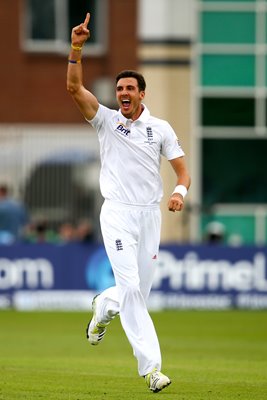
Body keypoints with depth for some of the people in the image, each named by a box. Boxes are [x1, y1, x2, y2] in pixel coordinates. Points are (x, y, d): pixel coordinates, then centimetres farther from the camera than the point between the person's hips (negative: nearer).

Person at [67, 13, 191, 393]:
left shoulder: (161, 128, 5)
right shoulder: (106, 121, 2)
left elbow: (182, 170, 5)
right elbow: (74, 87, -9)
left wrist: (180, 191, -17)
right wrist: (77, 48, -21)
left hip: (150, 215, 2)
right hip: (117, 215, -2)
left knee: (139, 293, 7)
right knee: (131, 288, -15)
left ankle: (104, 306, 43)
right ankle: (151, 366, -16)